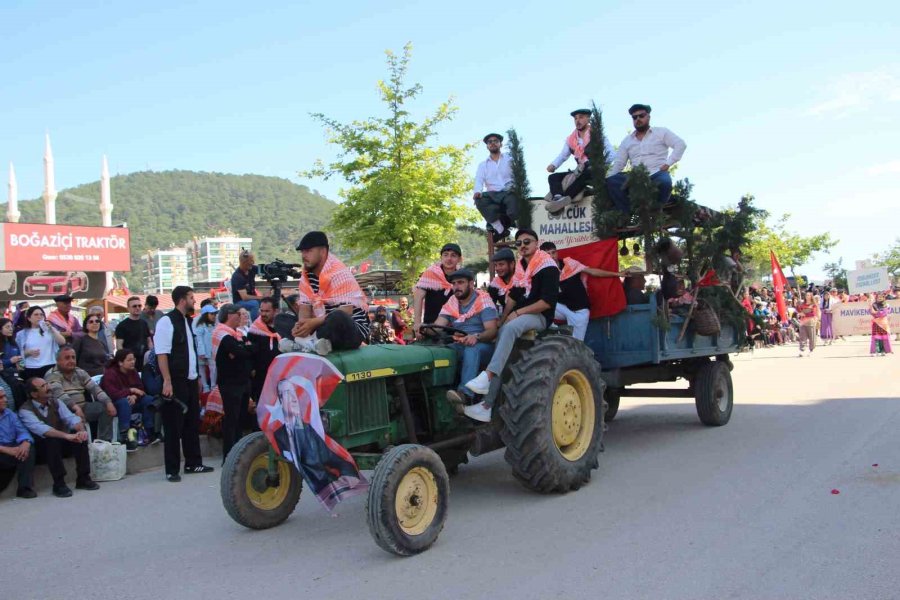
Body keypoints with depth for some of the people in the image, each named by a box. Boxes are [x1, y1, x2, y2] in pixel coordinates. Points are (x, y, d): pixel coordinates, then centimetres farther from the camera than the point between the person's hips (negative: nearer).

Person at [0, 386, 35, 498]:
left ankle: (25, 488, -16)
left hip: (11, 451, 5)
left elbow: (22, 432, 1)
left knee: (28, 448, -22)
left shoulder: (10, 414, 13)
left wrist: (25, 443, -23)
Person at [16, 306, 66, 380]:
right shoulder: (22, 334, 10)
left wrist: (52, 329, -7)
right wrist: (28, 352, -10)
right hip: (31, 369, 0)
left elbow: (62, 342, -2)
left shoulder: (49, 330, 13)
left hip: (50, 367, 0)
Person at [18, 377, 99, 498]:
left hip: (60, 443, 5)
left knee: (80, 436, -22)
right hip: (41, 448, -5)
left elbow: (71, 418, -8)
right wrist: (66, 435, -43)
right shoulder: (25, 410, -14)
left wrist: (81, 430, -31)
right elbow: (41, 428, -30)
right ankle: (59, 484, -29)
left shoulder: (56, 402, 4)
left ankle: (83, 479, -16)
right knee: (52, 440, -35)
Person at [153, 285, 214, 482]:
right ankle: (172, 470, 7)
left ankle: (193, 463, 26)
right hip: (175, 382, -8)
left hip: (191, 381, 8)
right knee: (174, 427, -1)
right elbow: (162, 353, -17)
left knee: (193, 423, 14)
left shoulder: (188, 321, 14)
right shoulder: (166, 321, -12)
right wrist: (167, 381, -22)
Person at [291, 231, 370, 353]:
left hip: (353, 329, -8)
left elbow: (346, 311, -26)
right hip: (325, 327, 8)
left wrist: (314, 323, -32)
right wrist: (302, 324, -21)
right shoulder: (306, 275, 5)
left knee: (337, 317, -42)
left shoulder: (339, 273, -18)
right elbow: (305, 306, 3)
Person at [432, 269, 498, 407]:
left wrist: (476, 337, -38)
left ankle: (466, 394, -55)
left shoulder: (483, 300, -6)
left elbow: (492, 331, -16)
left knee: (472, 349, -39)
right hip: (459, 347, 5)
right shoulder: (451, 302, 10)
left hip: (484, 346, -5)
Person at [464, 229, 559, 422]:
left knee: (510, 328, -35)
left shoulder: (547, 266, -9)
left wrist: (518, 312, -17)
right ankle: (488, 405, -20)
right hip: (520, 315, 7)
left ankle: (488, 374, -45)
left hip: (540, 317, -7)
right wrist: (503, 317, 8)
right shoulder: (521, 265, 15)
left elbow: (548, 301, -17)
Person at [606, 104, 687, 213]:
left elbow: (680, 144, 1)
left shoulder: (661, 132, 11)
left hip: (657, 174, -3)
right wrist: (607, 177, -2)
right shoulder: (627, 140, 21)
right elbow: (618, 163, 16)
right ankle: (628, 214, -25)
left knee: (665, 182, -39)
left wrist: (668, 164, -10)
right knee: (611, 181, -22)